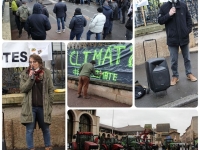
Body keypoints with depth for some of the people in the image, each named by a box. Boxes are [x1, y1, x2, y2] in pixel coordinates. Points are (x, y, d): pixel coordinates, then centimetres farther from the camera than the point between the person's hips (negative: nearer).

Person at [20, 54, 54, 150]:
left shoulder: (46, 73, 1)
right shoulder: (25, 74, 1)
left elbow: (50, 90, 3)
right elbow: (22, 89, -7)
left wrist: (49, 104, -1)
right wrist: (31, 78, -17)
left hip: (43, 107, 1)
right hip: (30, 107, 0)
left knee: (45, 129, 13)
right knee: (29, 130, 1)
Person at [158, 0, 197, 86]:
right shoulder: (164, 7, -4)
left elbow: (188, 18, 7)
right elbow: (160, 21, -4)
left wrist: (189, 29, -5)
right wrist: (169, 14, -18)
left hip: (184, 37, 2)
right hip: (172, 39, -1)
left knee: (187, 58, 15)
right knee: (174, 60, 6)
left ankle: (189, 74, 30)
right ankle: (175, 76, 21)